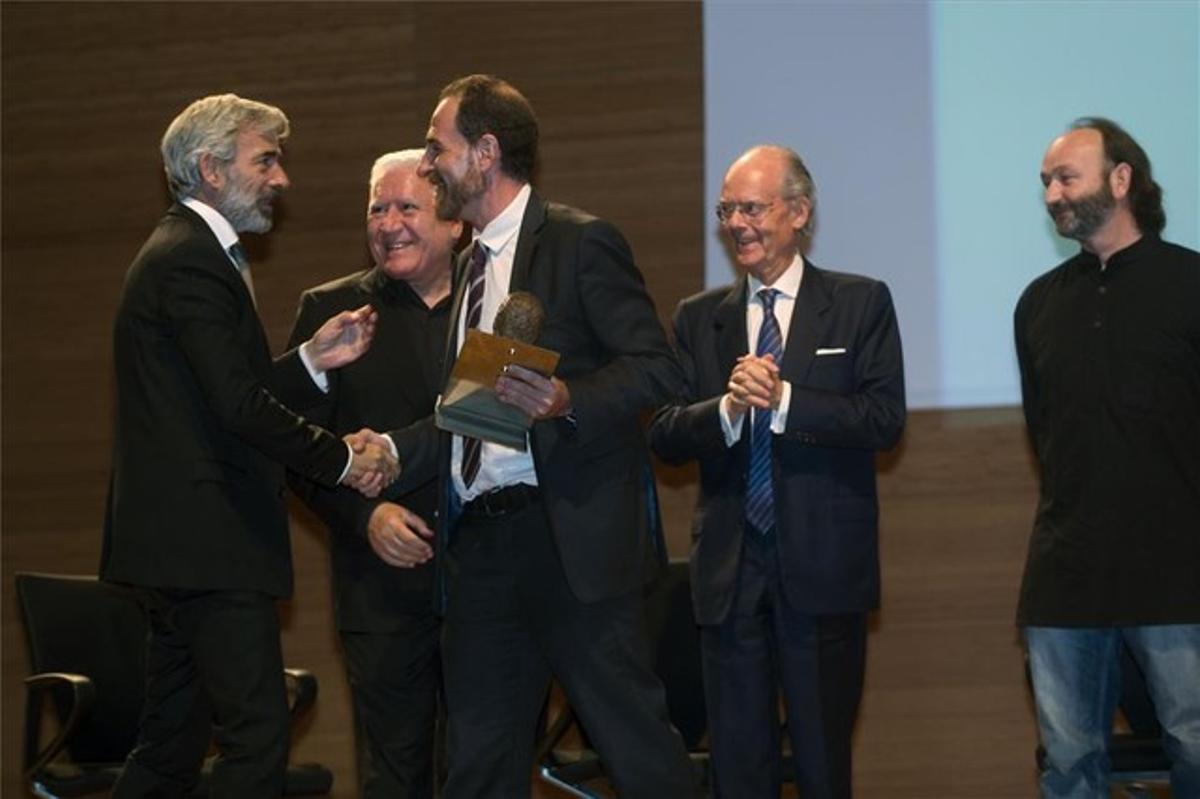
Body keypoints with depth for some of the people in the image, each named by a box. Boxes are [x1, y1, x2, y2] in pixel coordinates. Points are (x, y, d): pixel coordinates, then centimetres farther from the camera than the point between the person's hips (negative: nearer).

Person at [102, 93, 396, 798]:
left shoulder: (183, 254, 20)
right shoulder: (192, 262, -14)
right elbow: (239, 408, -20)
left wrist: (311, 362, 7)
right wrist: (343, 460, -10)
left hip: (181, 541, 11)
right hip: (209, 541, -11)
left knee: (174, 738, 14)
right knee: (258, 733, -11)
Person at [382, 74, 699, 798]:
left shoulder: (582, 243, -5)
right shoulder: (473, 264, 20)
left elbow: (658, 366, -12)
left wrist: (568, 400, -26)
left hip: (571, 540, -8)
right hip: (480, 543, 8)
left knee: (634, 736, -6)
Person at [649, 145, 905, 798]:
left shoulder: (861, 304, 3)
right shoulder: (698, 319, 11)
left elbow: (885, 419, -9)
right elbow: (664, 436, 2)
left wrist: (783, 400, -18)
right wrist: (727, 410, -16)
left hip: (823, 568, -3)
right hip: (729, 570, 3)